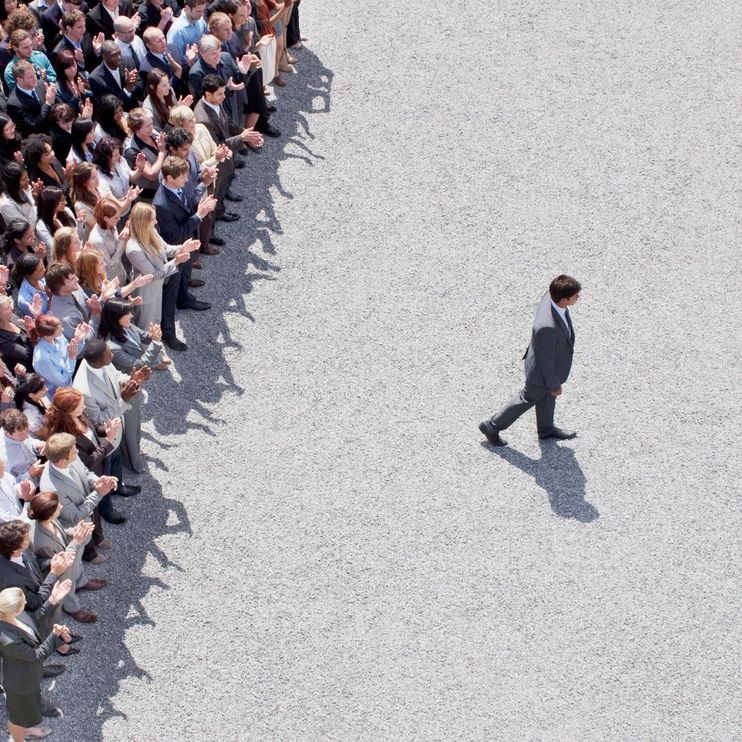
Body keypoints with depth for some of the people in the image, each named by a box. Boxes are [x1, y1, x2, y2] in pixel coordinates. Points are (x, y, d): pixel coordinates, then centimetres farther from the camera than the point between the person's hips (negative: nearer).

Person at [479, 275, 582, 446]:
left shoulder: (550, 296, -21)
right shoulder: (547, 327, -46)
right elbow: (545, 360, -30)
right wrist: (554, 385, -15)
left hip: (552, 360, 8)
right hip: (542, 372, -8)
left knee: (547, 396, 31)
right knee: (529, 399, 18)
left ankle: (546, 429, 57)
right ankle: (492, 427, 38)